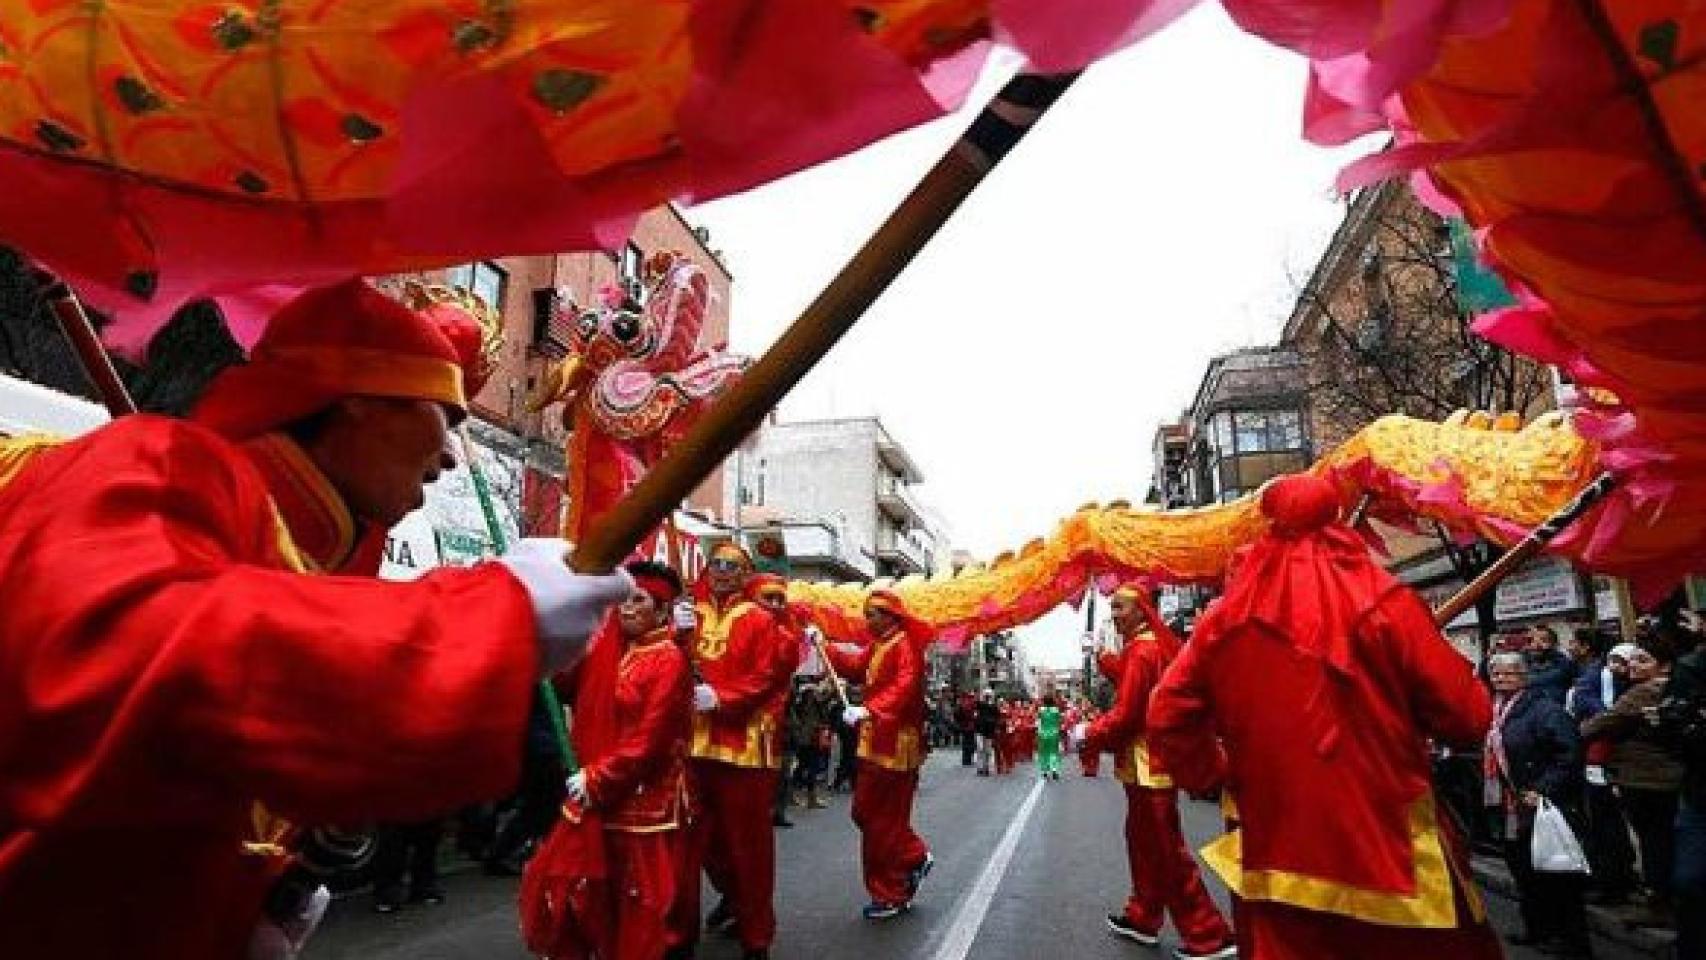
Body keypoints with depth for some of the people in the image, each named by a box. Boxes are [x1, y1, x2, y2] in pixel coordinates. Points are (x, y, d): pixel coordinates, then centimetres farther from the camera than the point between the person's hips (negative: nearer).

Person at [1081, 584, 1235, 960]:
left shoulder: (1142, 650, -19)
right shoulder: (1157, 644, 12)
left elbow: (1127, 713, -21)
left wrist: (1089, 734, -7)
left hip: (1146, 765, -10)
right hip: (1155, 760, 10)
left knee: (1167, 851, -3)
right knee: (1144, 842, 19)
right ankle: (1143, 918, 30)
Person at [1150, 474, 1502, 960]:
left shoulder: (1229, 615, -4)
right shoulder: (1383, 601, -10)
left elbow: (1168, 717, -3)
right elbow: (1467, 717, -8)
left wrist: (1215, 777, 11)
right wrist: (1403, 711, 11)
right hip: (1390, 846, -1)